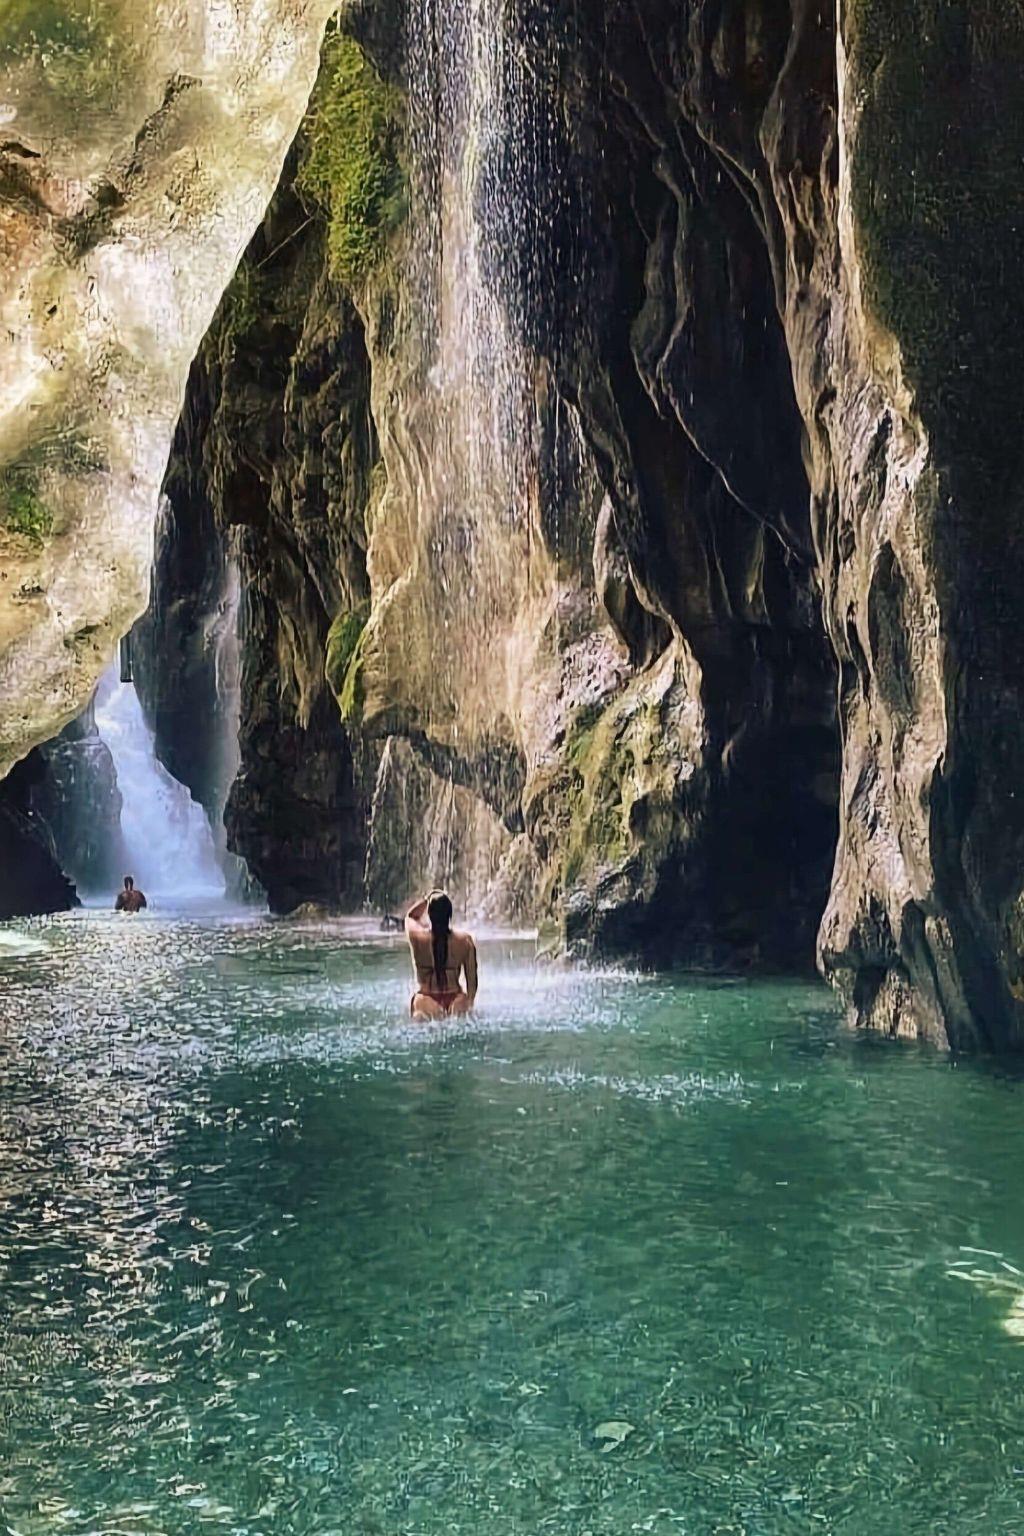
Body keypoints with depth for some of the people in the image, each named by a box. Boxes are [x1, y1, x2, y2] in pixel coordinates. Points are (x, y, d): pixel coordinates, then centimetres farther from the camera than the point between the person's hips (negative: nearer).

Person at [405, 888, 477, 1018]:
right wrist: (470, 1002, 15)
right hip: (456, 1001, 1)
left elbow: (410, 916, 18)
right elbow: (472, 978, 3)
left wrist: (426, 900, 15)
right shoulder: (465, 940, -4)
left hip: (425, 1002, -1)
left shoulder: (417, 937, -6)